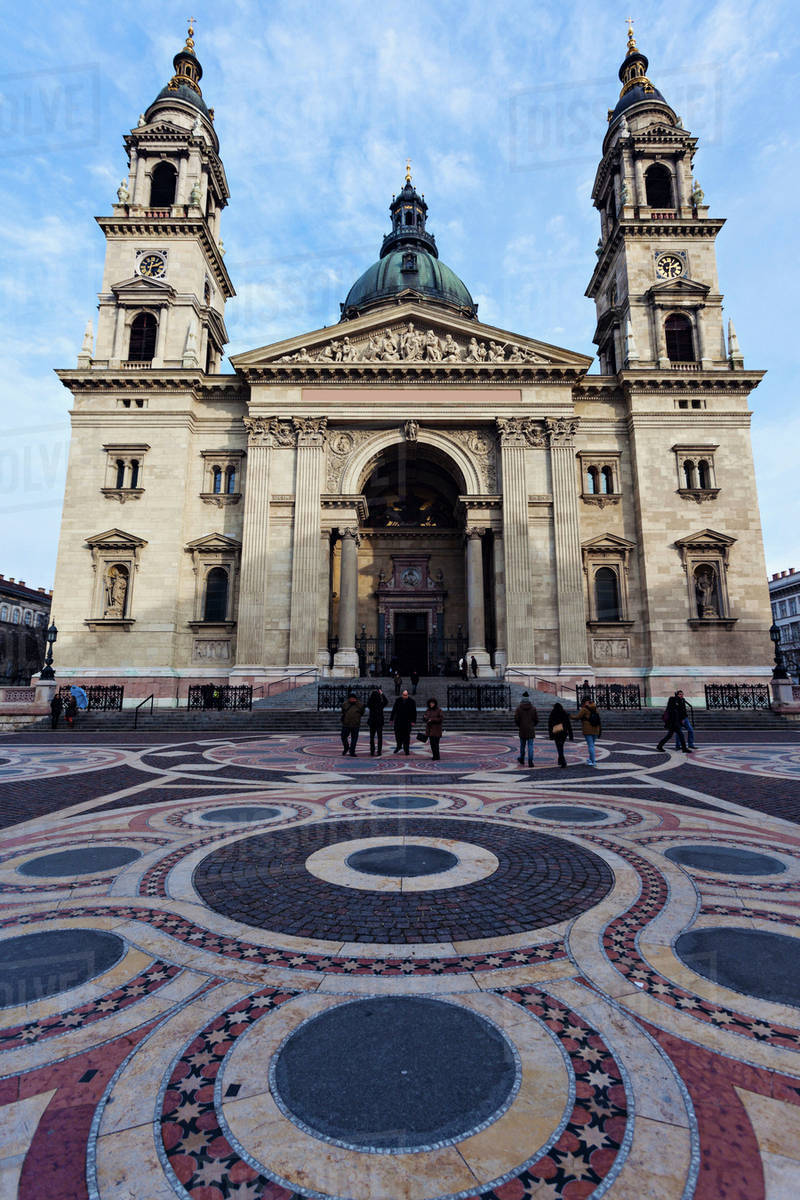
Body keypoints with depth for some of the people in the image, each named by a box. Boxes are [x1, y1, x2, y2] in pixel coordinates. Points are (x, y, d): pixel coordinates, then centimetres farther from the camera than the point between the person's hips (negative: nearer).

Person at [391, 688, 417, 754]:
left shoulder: (411, 701, 0)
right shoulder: (398, 700, 4)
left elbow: (414, 712, 3)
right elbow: (394, 710, 9)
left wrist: (413, 721, -3)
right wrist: (392, 719, 6)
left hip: (407, 722, -1)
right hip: (398, 721, 1)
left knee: (406, 736, 0)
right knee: (397, 734, 3)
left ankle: (406, 749, 11)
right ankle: (399, 746, 26)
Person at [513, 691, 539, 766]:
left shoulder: (518, 708, -5)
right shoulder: (533, 708, -1)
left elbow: (516, 720, -8)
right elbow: (536, 720, 1)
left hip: (522, 730, 0)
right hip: (531, 730, 0)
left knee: (522, 746, 15)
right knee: (530, 746, 1)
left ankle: (521, 760, 30)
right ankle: (530, 762, -5)